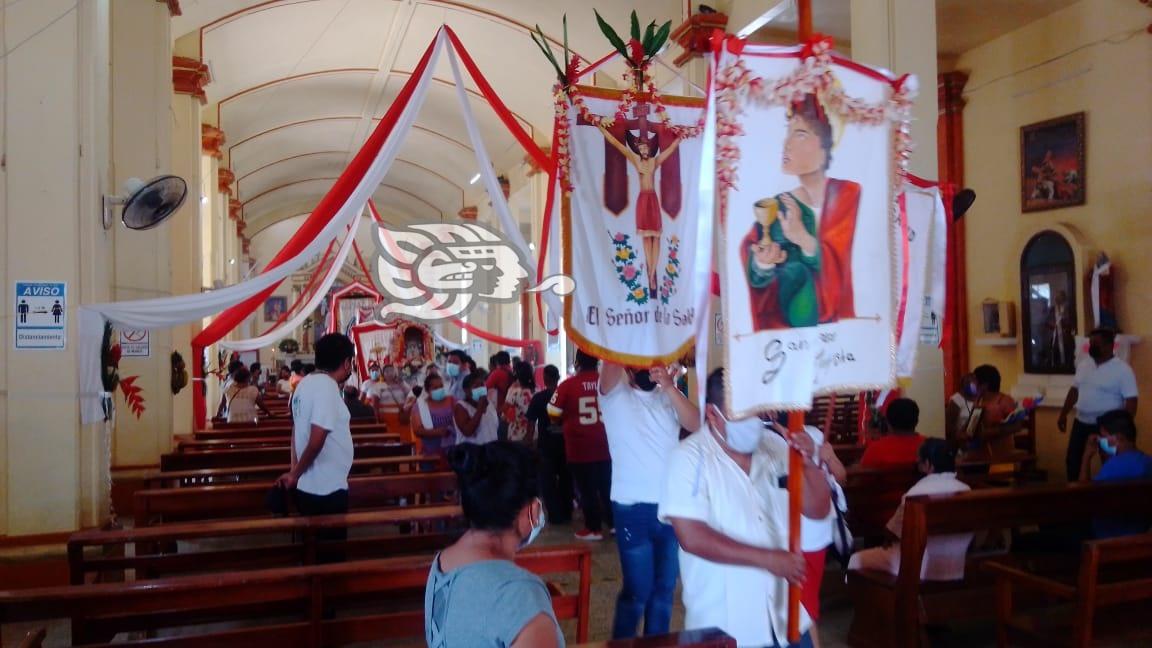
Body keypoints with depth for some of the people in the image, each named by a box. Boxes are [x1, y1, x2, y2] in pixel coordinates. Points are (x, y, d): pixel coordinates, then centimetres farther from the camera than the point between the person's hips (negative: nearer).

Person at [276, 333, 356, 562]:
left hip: (308, 487, 9)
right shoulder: (327, 388, -20)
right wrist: (295, 474, -10)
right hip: (327, 488, -9)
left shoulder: (306, 383, 8)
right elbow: (316, 441, -24)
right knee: (330, 553, 4)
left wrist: (295, 471, 16)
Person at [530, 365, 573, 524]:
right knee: (565, 478, 15)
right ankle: (566, 513, 22)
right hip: (565, 442, 3)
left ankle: (556, 515, 4)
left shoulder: (539, 397, -10)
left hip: (546, 444, -3)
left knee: (548, 480, 7)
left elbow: (530, 421, -9)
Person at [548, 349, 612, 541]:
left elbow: (553, 414, -6)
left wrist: (566, 422, 13)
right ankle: (614, 523, 25)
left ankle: (594, 528, 13)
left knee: (587, 489, 8)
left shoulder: (568, 385, -11)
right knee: (607, 486, 17)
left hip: (579, 448, -3)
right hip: (605, 446, 3)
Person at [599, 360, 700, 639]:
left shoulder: (669, 396, 8)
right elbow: (612, 361, -21)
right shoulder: (615, 394, -1)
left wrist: (670, 386, -23)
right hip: (633, 507, -4)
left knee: (664, 588, 14)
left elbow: (696, 424, -10)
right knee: (637, 590, 2)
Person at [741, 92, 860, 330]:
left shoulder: (848, 195, -1)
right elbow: (759, 283, -2)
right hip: (783, 326, 1)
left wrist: (803, 238, -28)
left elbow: (839, 267, -12)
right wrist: (762, 265, -24)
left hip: (834, 326, -1)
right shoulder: (771, 209, 2)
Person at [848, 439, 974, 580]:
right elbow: (969, 535, 7)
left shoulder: (917, 493, -20)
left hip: (921, 569, -7)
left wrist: (888, 543, 14)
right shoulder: (966, 491, -5)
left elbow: (894, 532, -8)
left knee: (857, 560, 11)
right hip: (956, 568, 7)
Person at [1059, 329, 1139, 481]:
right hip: (1081, 421, 6)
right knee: (1072, 459, 10)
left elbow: (1131, 400, -15)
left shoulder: (1123, 369, -13)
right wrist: (1063, 414, 12)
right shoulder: (1083, 365, 5)